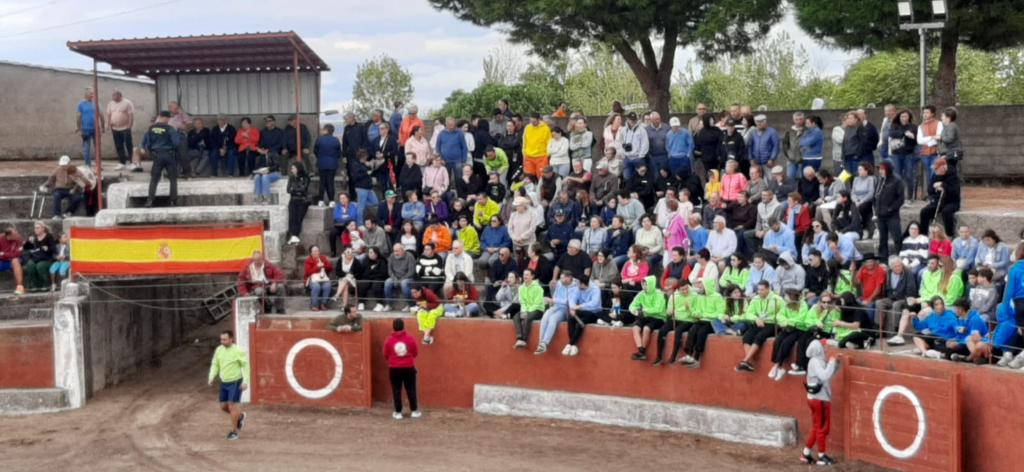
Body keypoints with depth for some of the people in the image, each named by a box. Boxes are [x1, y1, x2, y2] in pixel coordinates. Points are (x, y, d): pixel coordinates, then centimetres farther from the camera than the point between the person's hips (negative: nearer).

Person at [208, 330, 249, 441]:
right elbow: (215, 365, 6)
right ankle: (240, 416, 35)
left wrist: (245, 381, -21)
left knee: (232, 406, -8)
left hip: (236, 383, -6)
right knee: (224, 406, 9)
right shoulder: (219, 349, -1)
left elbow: (246, 366, -13)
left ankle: (234, 431, 6)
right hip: (224, 383, 6)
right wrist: (211, 378, -10)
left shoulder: (238, 350, -17)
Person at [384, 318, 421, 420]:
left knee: (396, 390, 6)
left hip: (394, 369, -1)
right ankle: (414, 411, 15)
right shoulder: (410, 339, -6)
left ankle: (398, 412, 8)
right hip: (409, 368, 1)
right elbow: (416, 353, 3)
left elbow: (386, 355, 2)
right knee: (411, 390, 10)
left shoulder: (389, 340, -7)